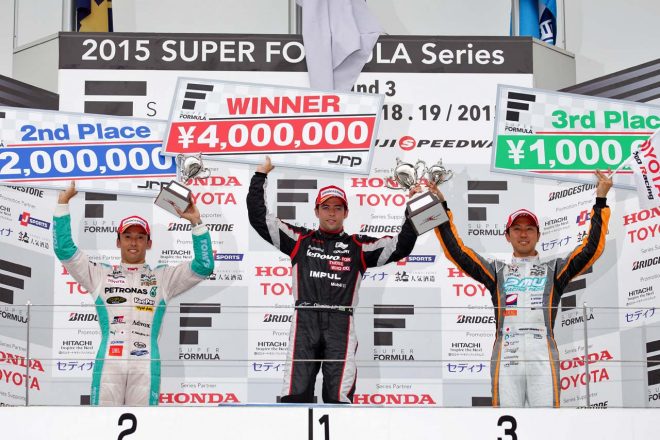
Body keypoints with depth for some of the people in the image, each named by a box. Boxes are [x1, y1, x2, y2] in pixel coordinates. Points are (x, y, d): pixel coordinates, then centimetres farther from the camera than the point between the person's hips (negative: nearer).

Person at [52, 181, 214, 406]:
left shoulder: (163, 277, 17)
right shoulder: (100, 275, 18)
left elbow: (203, 266, 8)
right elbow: (64, 249, 13)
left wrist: (196, 222, 1)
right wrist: (63, 202, 8)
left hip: (146, 366, 0)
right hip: (108, 364, 0)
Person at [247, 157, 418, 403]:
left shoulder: (358, 247, 16)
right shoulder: (300, 240, 16)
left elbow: (400, 247, 11)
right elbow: (258, 217, 15)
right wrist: (260, 176, 13)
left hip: (340, 325, 0)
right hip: (305, 321, 0)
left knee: (339, 399, -8)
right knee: (294, 396, -11)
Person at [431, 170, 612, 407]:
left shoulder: (553, 270, 18)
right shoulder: (496, 271, 19)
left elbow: (592, 249, 9)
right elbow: (456, 251, 13)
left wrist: (600, 201, 4)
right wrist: (441, 208, 7)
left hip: (543, 359, 0)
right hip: (506, 359, 0)